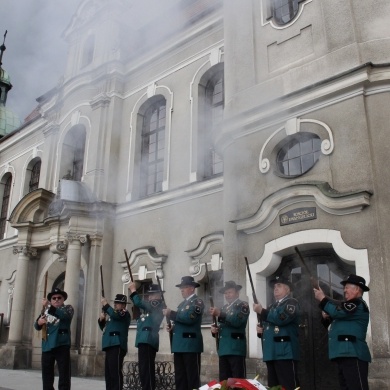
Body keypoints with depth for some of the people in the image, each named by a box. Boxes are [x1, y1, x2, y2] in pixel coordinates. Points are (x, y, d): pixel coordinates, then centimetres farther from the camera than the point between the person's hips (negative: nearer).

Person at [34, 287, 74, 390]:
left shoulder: (68, 308, 5)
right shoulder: (46, 311, 21)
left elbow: (64, 315, -19)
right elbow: (37, 326, 18)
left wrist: (48, 306, -26)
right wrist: (39, 322, -6)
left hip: (62, 345, -5)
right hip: (47, 346, 5)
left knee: (64, 375, -7)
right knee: (47, 375, 10)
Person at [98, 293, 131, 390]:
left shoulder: (125, 313, -1)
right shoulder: (112, 314, 25)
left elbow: (115, 315, -21)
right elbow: (104, 328, 28)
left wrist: (105, 304, -12)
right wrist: (101, 319, 8)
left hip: (117, 346, -9)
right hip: (110, 346, 9)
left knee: (115, 372, -14)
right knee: (108, 373, 10)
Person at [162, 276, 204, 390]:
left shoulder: (197, 301, -6)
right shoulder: (182, 304, 21)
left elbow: (189, 317, -20)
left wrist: (171, 314, -14)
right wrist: (172, 328, 8)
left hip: (191, 344, -9)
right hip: (179, 345, 9)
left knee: (192, 376, -5)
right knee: (179, 377, 10)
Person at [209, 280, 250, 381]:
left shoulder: (243, 305, 1)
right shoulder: (224, 308, 23)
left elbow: (237, 321, -17)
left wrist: (220, 314, -26)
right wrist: (214, 329, 3)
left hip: (236, 348, -7)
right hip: (223, 349, 7)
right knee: (223, 381, 6)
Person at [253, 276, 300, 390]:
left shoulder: (291, 303, 0)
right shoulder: (273, 306, 25)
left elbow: (281, 318, -19)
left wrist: (261, 311, -12)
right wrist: (260, 330, 10)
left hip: (285, 352, -8)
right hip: (271, 353, 8)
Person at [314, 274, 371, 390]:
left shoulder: (358, 303, -6)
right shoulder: (350, 305, 27)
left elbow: (337, 311, -21)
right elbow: (339, 324, 30)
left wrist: (322, 298, -9)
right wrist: (328, 317, 10)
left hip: (352, 354, -11)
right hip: (345, 354, 11)